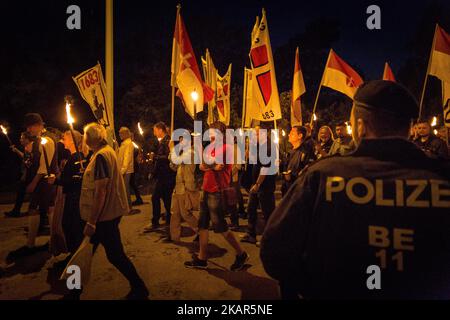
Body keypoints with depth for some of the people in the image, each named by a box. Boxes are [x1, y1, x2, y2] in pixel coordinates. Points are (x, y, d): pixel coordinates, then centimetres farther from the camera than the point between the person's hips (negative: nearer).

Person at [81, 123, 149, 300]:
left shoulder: (101, 156, -19)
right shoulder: (108, 151, 11)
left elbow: (101, 191, -24)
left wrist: (91, 221, -21)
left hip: (105, 215, -10)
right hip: (110, 211, 10)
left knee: (115, 255, 0)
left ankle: (139, 289, 12)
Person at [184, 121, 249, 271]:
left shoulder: (226, 148, -11)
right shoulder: (212, 148, 16)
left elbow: (207, 162, -23)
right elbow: (202, 166, 5)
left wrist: (209, 164, -5)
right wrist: (214, 166, -11)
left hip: (216, 192, -9)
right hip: (206, 190, 9)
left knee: (220, 227, -1)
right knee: (203, 225, 11)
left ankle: (241, 254, 16)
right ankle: (202, 259, 22)